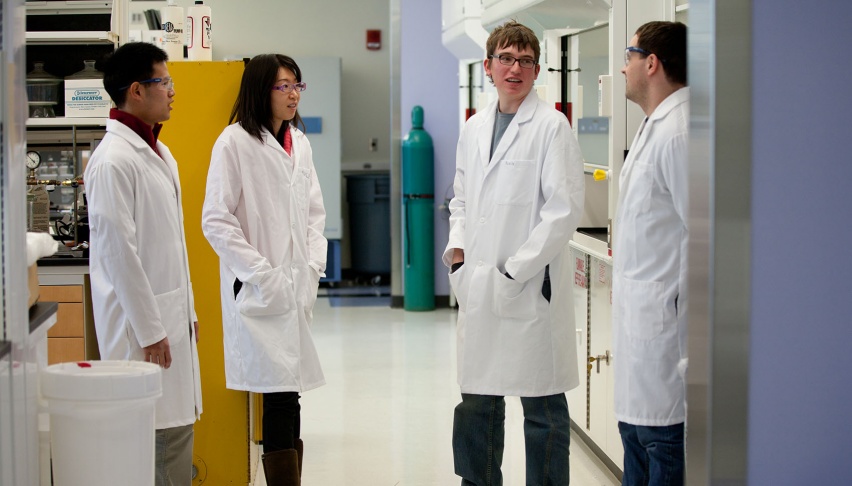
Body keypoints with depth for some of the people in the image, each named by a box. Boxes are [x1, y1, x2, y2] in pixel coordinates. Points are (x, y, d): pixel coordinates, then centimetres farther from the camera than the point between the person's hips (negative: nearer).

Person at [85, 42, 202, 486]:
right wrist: (149, 330, -17)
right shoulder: (113, 161, -15)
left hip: (173, 317, 9)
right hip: (144, 321, -9)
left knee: (179, 425, 10)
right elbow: (118, 251, -18)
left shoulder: (159, 153, 16)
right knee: (159, 437, -8)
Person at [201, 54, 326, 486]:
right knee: (281, 396, -12)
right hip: (257, 289, -7)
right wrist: (261, 272, -14)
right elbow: (215, 219, -10)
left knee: (287, 395, 10)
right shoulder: (235, 142, -7)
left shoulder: (299, 142, 13)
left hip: (296, 285, 7)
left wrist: (314, 265, 5)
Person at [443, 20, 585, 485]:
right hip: (478, 286, 6)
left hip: (530, 287, -6)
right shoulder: (474, 128, 13)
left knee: (542, 407, 1)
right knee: (477, 399, 14)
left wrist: (514, 272, -13)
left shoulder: (552, 126, -7)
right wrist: (457, 250, 5)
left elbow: (564, 210, -12)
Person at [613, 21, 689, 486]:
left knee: (661, 440, -4)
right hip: (638, 311, 11)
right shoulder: (654, 126, 15)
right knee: (634, 430, 19)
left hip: (663, 315, -11)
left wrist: (685, 322, -20)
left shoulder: (679, 133, -18)